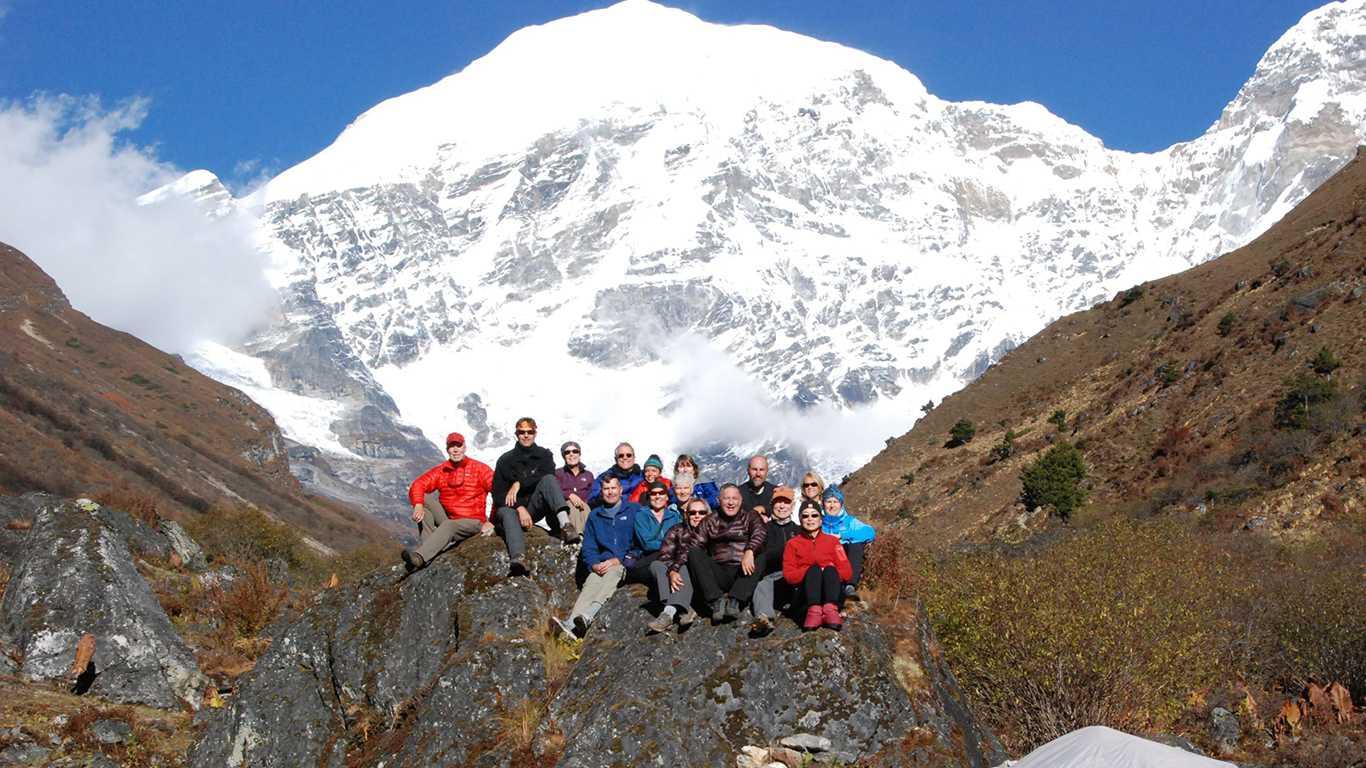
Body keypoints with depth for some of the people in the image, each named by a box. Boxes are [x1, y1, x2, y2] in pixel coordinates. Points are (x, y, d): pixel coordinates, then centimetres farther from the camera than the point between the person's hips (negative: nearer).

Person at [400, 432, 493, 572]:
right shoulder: (441, 471, 4)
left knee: (448, 526, -36)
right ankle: (429, 551, -28)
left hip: (472, 522, -5)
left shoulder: (479, 469, -5)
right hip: (447, 518, 5)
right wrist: (418, 506, -29)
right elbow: (418, 485, -7)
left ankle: (419, 556, -57)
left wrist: (491, 522, -18)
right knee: (423, 499, -15)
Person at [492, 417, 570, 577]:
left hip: (536, 507, 1)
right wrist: (519, 508, -16)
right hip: (513, 507, -1)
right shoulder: (505, 460, 10)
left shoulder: (544, 455, 13)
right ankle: (518, 558, -65)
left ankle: (565, 522, -51)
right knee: (507, 513, -37)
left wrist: (519, 484, -17)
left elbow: (547, 475, -9)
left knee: (549, 479, -25)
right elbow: (498, 493, 0)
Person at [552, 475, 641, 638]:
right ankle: (572, 622, -58)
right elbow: (588, 547, 18)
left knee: (612, 572, -37)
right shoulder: (595, 516, 23)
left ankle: (584, 619, -61)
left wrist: (618, 559, -9)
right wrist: (594, 564, -4)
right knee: (591, 583, -30)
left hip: (626, 564, -3)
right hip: (602, 566, 3)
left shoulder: (634, 510, 12)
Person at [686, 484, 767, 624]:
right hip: (718, 575, 2)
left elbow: (760, 532, -9)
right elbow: (698, 545, 8)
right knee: (694, 554, -19)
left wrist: (749, 551, -31)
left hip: (743, 572, -2)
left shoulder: (750, 516, 13)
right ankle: (717, 601, -31)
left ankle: (734, 601, -38)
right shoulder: (711, 522, 20)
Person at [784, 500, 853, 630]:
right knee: (814, 569, -27)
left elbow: (847, 572, 6)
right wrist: (810, 571, -11)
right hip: (806, 593, -1)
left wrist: (830, 572, -11)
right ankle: (814, 611, -49)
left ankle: (831, 610, -50)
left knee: (830, 570, -28)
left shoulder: (832, 541, 16)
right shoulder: (793, 544, 15)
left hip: (831, 593, 1)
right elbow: (789, 575, 2)